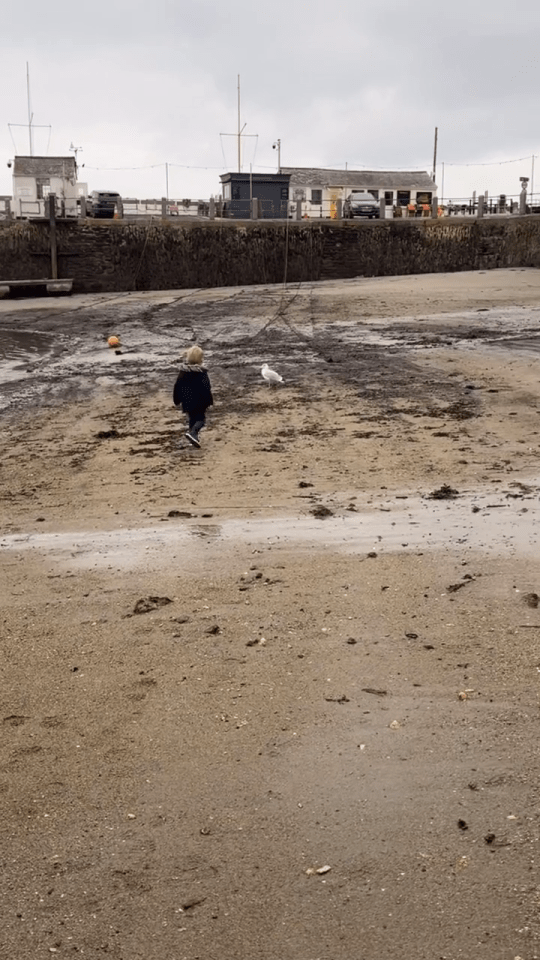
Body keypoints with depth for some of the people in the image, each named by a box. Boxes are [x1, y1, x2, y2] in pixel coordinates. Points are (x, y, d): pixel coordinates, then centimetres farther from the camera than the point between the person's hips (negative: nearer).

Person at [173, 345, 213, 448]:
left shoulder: (183, 372, -1)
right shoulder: (202, 373, -15)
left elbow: (177, 387, 4)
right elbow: (207, 389, -12)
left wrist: (177, 401, 13)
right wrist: (209, 401, -1)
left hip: (187, 402, 5)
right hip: (200, 402, -4)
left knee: (193, 418, 19)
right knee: (201, 419, 7)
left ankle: (194, 439, 21)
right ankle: (192, 432, -19)